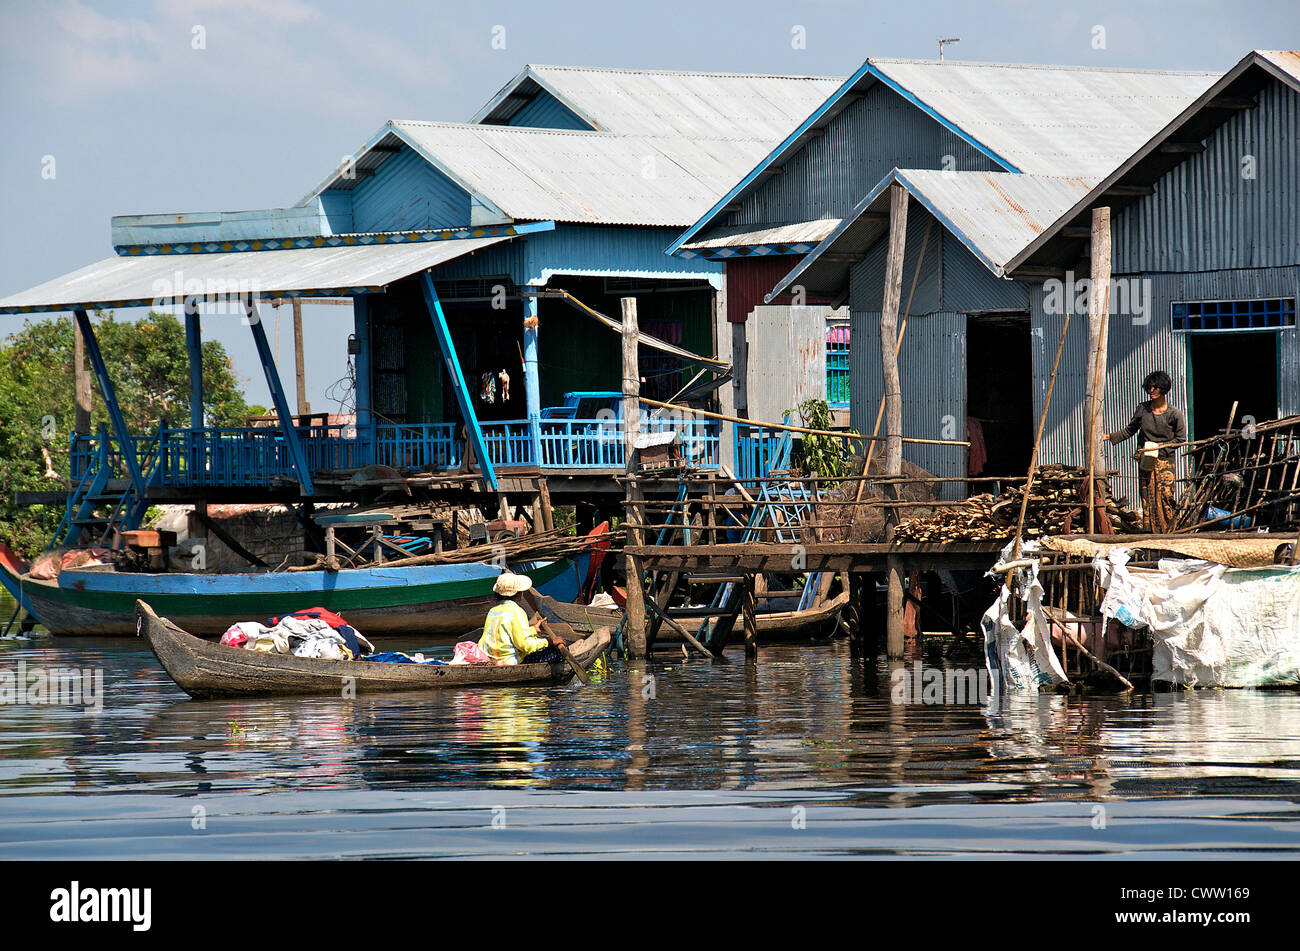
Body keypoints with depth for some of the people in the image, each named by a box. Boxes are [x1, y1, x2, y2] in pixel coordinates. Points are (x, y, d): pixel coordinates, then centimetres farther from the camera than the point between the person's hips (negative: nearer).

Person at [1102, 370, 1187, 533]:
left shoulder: (1174, 414, -4)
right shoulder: (1142, 409, 6)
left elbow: (1181, 439, 1)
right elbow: (1129, 430, 16)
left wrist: (1161, 446, -10)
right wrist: (1110, 437, 6)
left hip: (1165, 460, -3)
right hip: (1145, 460, 3)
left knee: (1166, 495, -11)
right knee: (1148, 496, -1)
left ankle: (1168, 531, -5)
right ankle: (1149, 532, 2)